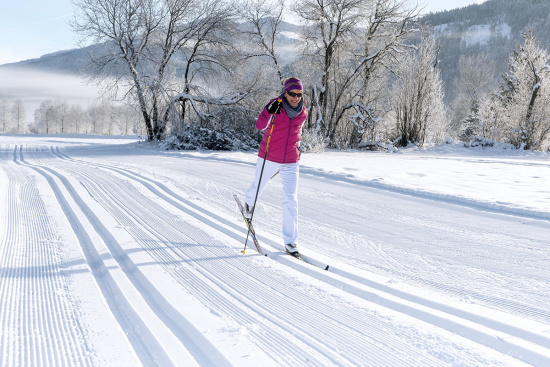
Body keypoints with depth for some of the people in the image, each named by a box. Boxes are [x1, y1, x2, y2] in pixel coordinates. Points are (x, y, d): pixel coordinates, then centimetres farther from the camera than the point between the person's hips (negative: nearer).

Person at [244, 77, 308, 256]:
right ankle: (249, 202, 58)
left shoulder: (303, 112, 1)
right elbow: (260, 125, -25)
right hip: (268, 159, -2)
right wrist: (270, 113, -41)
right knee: (258, 187, 21)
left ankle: (290, 240, -2)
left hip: (290, 162, 2)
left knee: (291, 199, -6)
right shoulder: (275, 105, -13)